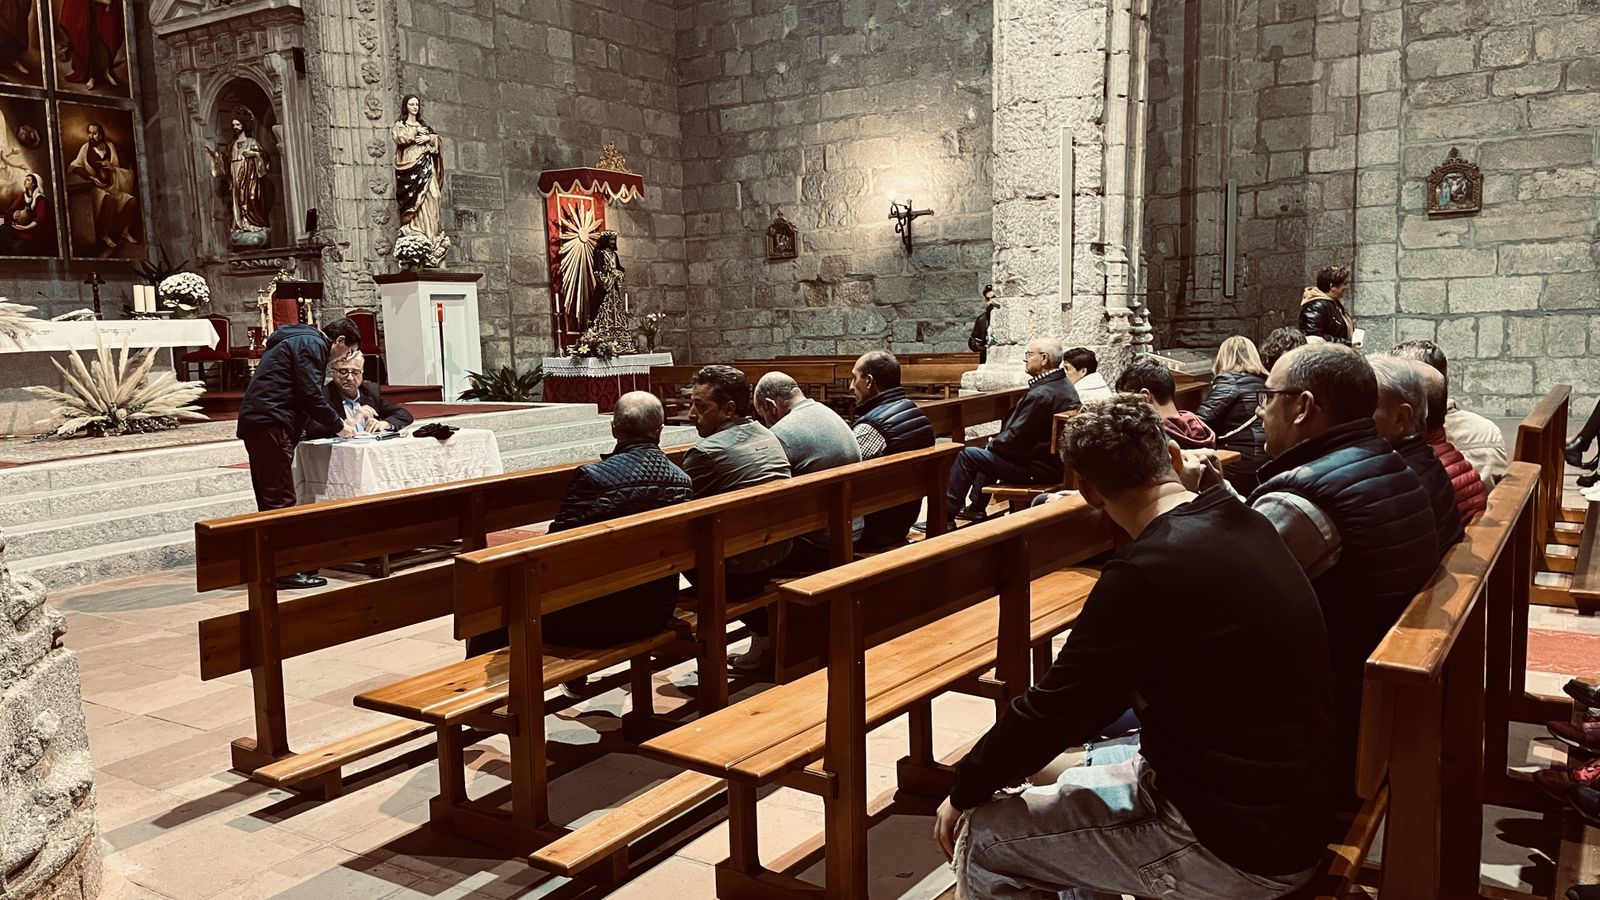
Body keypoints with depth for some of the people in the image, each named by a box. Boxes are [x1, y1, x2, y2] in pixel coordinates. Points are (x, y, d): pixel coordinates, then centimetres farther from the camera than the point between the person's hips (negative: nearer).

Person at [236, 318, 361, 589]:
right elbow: (311, 395, -13)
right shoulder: (312, 344, -4)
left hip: (256, 423, 11)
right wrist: (338, 427, -1)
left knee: (270, 497, 13)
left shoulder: (301, 341, 28)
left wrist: (328, 428, 23)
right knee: (281, 499, -10)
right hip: (270, 425, -11)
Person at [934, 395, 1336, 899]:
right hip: (1291, 809, 9)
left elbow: (1056, 704, -17)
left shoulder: (1150, 570, -26)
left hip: (1237, 845, -9)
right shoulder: (1245, 525, 2)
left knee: (984, 836, -1)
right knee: (1086, 778, 27)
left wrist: (965, 790, -3)